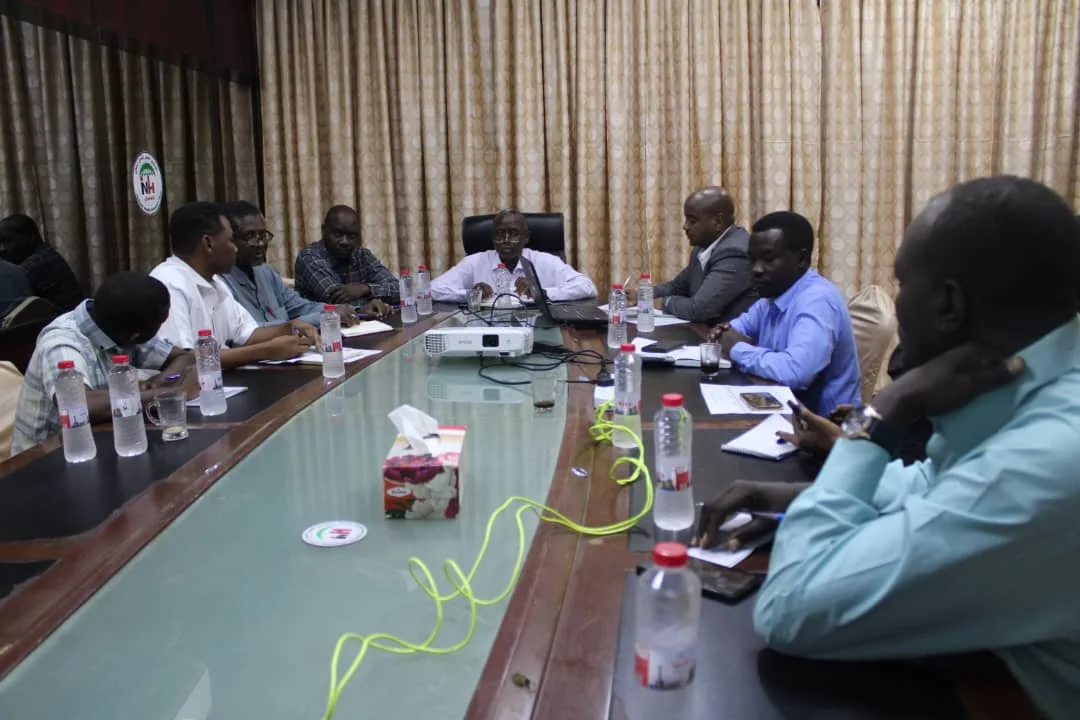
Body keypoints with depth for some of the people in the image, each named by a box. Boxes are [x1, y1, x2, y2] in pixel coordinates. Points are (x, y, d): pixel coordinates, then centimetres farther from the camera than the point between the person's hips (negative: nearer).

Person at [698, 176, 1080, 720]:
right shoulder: (1031, 386, -6)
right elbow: (937, 492, 12)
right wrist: (805, 498, -4)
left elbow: (789, 611, -31)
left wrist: (882, 418, -24)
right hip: (985, 674, 7)